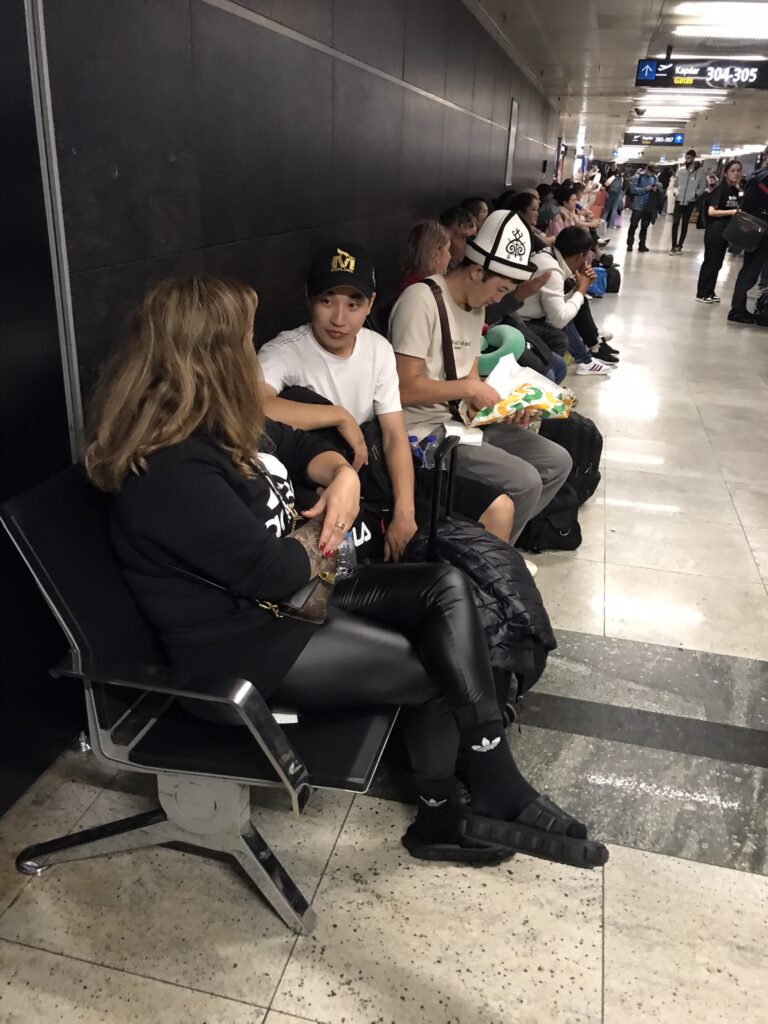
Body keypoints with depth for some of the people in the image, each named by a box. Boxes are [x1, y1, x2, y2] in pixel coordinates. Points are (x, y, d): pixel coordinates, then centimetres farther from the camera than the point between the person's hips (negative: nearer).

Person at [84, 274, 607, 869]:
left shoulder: (219, 426, 4)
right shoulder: (171, 469, -26)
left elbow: (297, 446, 19)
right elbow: (270, 572, -26)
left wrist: (342, 474, -4)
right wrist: (323, 539, -4)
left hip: (290, 596, 10)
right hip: (242, 647, -10)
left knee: (447, 588, -4)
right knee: (436, 671, -7)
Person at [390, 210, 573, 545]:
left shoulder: (476, 306, 12)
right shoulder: (421, 299, -17)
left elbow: (470, 378, 14)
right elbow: (404, 388, -23)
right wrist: (470, 388, -17)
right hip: (426, 430, -9)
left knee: (557, 462, 5)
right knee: (524, 482, -21)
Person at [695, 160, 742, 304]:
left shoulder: (735, 190, 10)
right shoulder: (720, 189, -12)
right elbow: (711, 211, -20)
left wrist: (739, 213, 0)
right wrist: (731, 212, -24)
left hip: (726, 231, 8)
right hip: (715, 231, -8)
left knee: (717, 263, 13)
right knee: (710, 262, -2)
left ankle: (710, 292, 22)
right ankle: (701, 294, 5)